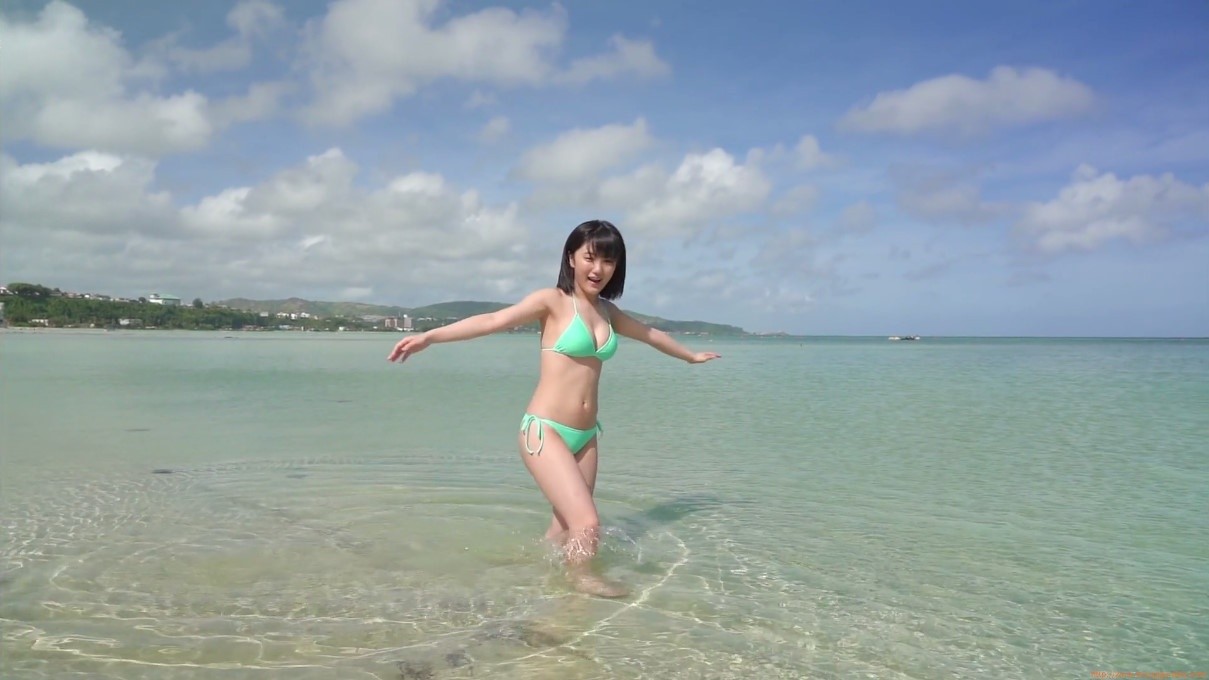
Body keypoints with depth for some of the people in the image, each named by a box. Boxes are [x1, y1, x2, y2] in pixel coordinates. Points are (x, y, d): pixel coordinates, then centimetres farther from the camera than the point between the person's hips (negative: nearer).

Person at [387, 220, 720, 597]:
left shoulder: (608, 312, 13)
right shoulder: (553, 301, -7)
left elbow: (651, 334, 29)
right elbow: (492, 320, -19)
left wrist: (691, 355, 45)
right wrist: (429, 336, -31)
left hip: (585, 436, 7)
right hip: (544, 431, -7)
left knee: (566, 530, 8)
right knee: (587, 525, -16)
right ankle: (582, 580, 4)